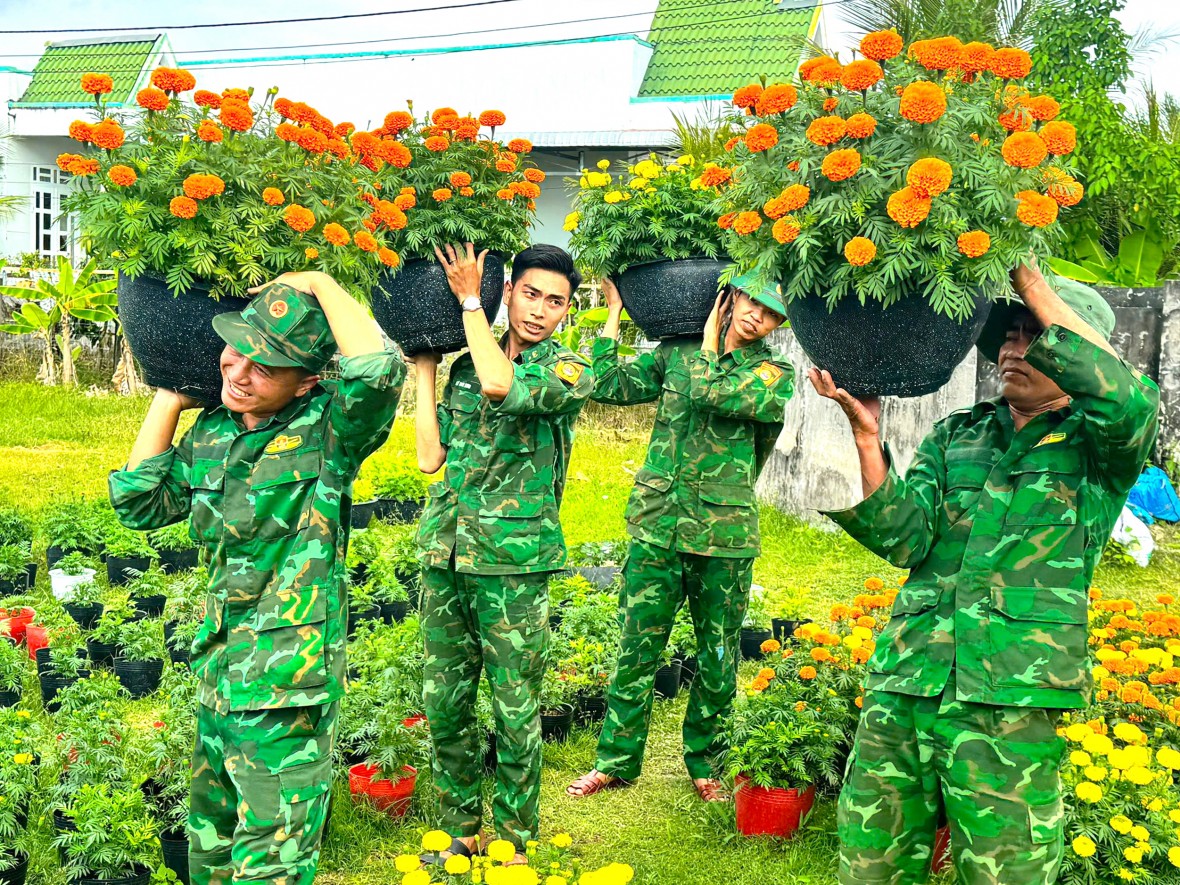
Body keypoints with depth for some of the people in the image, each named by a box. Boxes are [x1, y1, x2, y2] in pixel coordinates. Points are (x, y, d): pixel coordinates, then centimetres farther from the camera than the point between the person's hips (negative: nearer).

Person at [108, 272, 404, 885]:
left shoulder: (326, 431, -14)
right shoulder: (210, 433, 6)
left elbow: (378, 369, -34)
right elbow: (138, 506, 11)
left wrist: (321, 286, -20)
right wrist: (170, 399, 8)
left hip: (286, 691, -7)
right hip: (218, 672, 7)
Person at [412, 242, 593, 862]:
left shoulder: (569, 372, -4)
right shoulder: (465, 365, 11)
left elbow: (501, 385, -25)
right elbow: (430, 457, 6)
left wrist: (469, 300, -12)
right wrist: (423, 368, 10)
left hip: (514, 560, -4)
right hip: (444, 553, 5)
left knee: (516, 711, 3)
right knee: (444, 702, 10)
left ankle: (515, 841, 18)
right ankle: (461, 829, 26)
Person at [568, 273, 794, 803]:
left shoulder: (776, 374, -1)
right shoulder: (676, 353, 9)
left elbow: (714, 394, -18)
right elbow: (610, 386, 6)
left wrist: (710, 343, -2)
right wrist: (614, 310, 9)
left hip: (724, 535, -2)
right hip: (657, 525, 2)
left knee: (718, 659, 9)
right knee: (637, 650, 6)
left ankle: (705, 763, 26)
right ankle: (617, 760, 19)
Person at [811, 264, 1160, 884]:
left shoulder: (1097, 449, 5)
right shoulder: (954, 436, 17)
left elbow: (1127, 398, -20)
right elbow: (903, 539, 3)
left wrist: (1030, 281, -15)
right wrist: (866, 437, -12)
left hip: (1011, 706, -4)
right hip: (901, 690, 4)